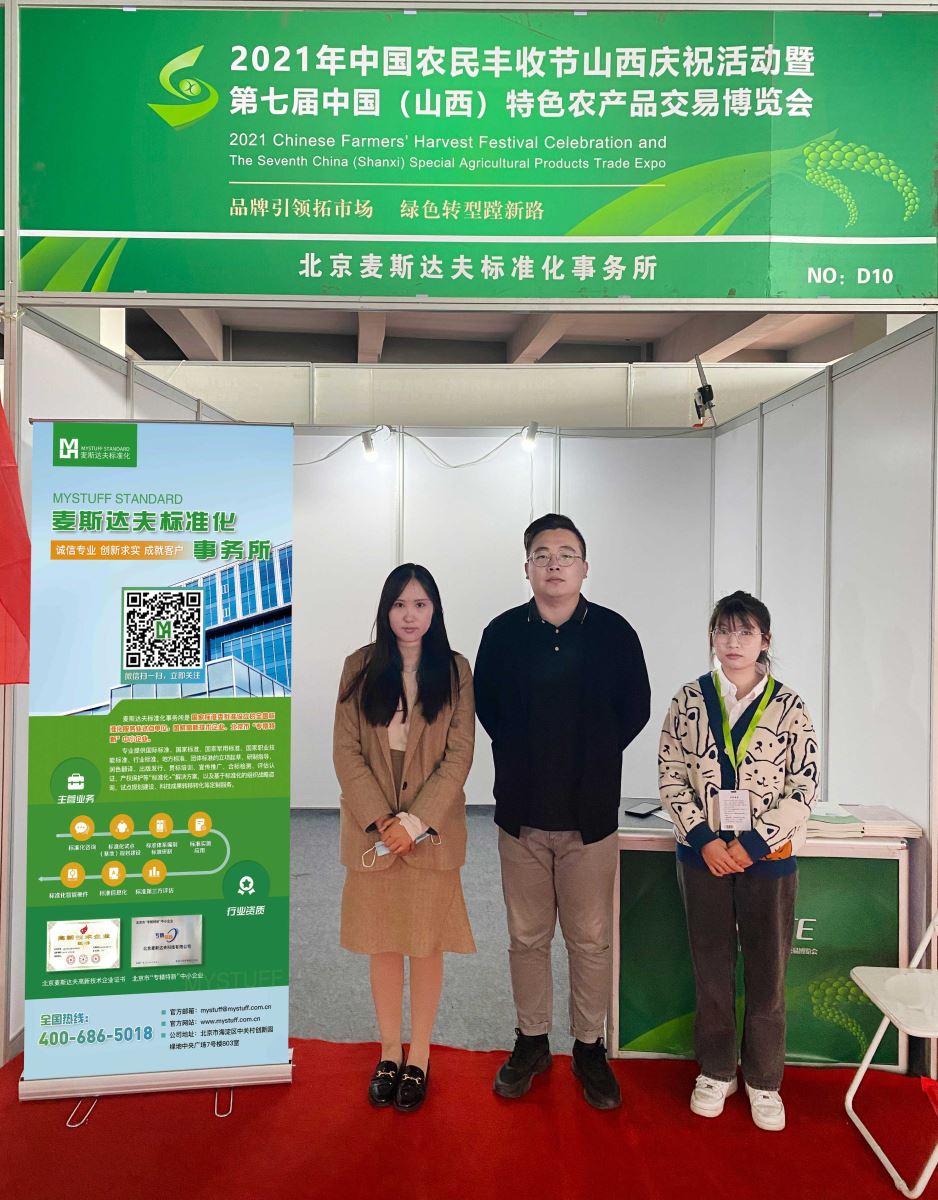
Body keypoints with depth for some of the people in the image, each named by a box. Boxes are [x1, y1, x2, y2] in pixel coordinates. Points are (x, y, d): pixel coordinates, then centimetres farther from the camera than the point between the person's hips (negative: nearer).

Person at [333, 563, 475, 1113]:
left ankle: (419, 1058, 27)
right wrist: (381, 820, -13)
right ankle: (389, 1052, 31)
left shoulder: (455, 670, -3)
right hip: (372, 830, 1)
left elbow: (459, 755, -6)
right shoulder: (361, 666, 0)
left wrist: (414, 821, -14)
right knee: (383, 945, 13)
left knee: (427, 945, 9)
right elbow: (346, 749, -3)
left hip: (432, 830, -1)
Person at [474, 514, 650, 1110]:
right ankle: (532, 1042, 33)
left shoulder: (615, 632, -5)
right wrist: (526, 759, 6)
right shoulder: (503, 633, -2)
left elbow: (636, 709, 5)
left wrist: (592, 757, 4)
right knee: (527, 938, 14)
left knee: (591, 940, 10)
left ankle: (591, 1049, 30)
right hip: (521, 814, 1)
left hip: (591, 814, -1)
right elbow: (485, 705, 10)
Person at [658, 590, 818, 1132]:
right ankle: (716, 1072, 32)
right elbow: (671, 776, -2)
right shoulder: (689, 700, -2)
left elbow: (804, 790, -6)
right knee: (712, 969, 13)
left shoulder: (788, 706, -5)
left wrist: (752, 844, -13)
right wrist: (705, 839, -12)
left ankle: (764, 1082, 30)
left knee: (768, 974, 10)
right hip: (703, 856, 1)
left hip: (768, 859, -1)